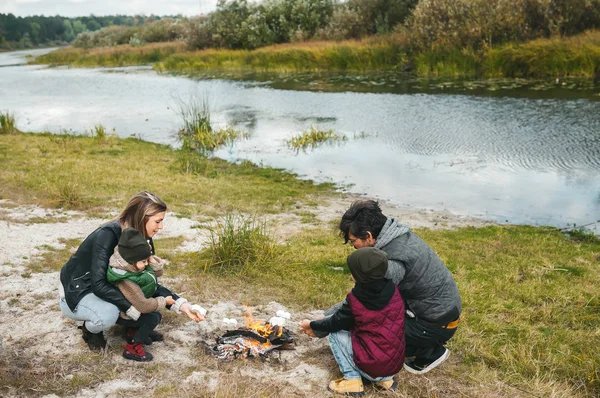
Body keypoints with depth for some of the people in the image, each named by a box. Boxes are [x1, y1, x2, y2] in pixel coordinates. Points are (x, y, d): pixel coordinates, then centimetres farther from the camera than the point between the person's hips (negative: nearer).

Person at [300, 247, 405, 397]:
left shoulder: (355, 299, -16)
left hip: (371, 367, -6)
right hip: (395, 365, 6)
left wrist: (311, 325, 19)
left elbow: (334, 323, 0)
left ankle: (352, 380, 3)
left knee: (335, 333, 10)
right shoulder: (393, 290, -2)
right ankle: (385, 379, 17)